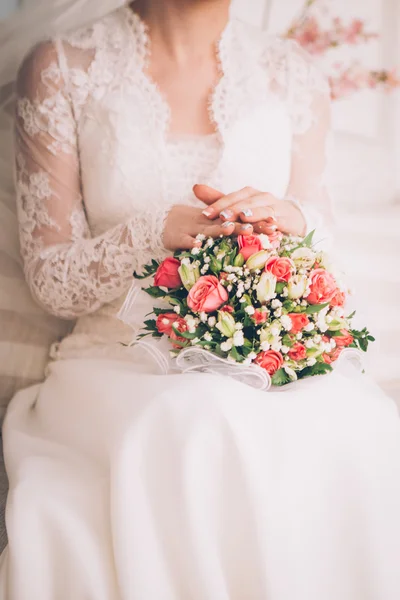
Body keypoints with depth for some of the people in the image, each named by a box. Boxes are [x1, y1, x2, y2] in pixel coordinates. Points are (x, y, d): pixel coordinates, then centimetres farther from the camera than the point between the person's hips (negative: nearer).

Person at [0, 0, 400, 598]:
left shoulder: (292, 74, 11)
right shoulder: (63, 70, 3)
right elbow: (51, 278, 2)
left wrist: (291, 216, -8)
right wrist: (161, 231, -17)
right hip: (121, 359, -2)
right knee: (195, 438, -36)